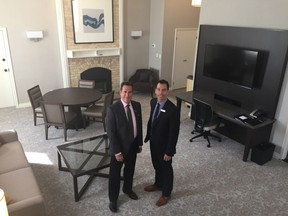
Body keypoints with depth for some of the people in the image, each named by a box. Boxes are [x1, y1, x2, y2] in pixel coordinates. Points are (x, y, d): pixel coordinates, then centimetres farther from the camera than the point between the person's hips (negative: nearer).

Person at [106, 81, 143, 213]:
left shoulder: (137, 106, -4)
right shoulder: (113, 109, -21)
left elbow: (139, 125, 6)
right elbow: (111, 132, -19)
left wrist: (140, 143, 10)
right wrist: (117, 151, -18)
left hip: (133, 144, 5)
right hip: (119, 146, -5)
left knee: (130, 170, 24)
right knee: (115, 174, 11)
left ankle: (127, 189, 50)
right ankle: (113, 199, 31)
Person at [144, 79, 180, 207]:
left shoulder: (172, 109, -28)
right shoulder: (153, 102, -5)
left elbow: (174, 133, -23)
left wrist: (169, 151, -18)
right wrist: (148, 136, 14)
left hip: (164, 145, -7)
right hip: (153, 142, 7)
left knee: (166, 169, 15)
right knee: (157, 165, 27)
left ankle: (166, 193, 36)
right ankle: (158, 184, 52)